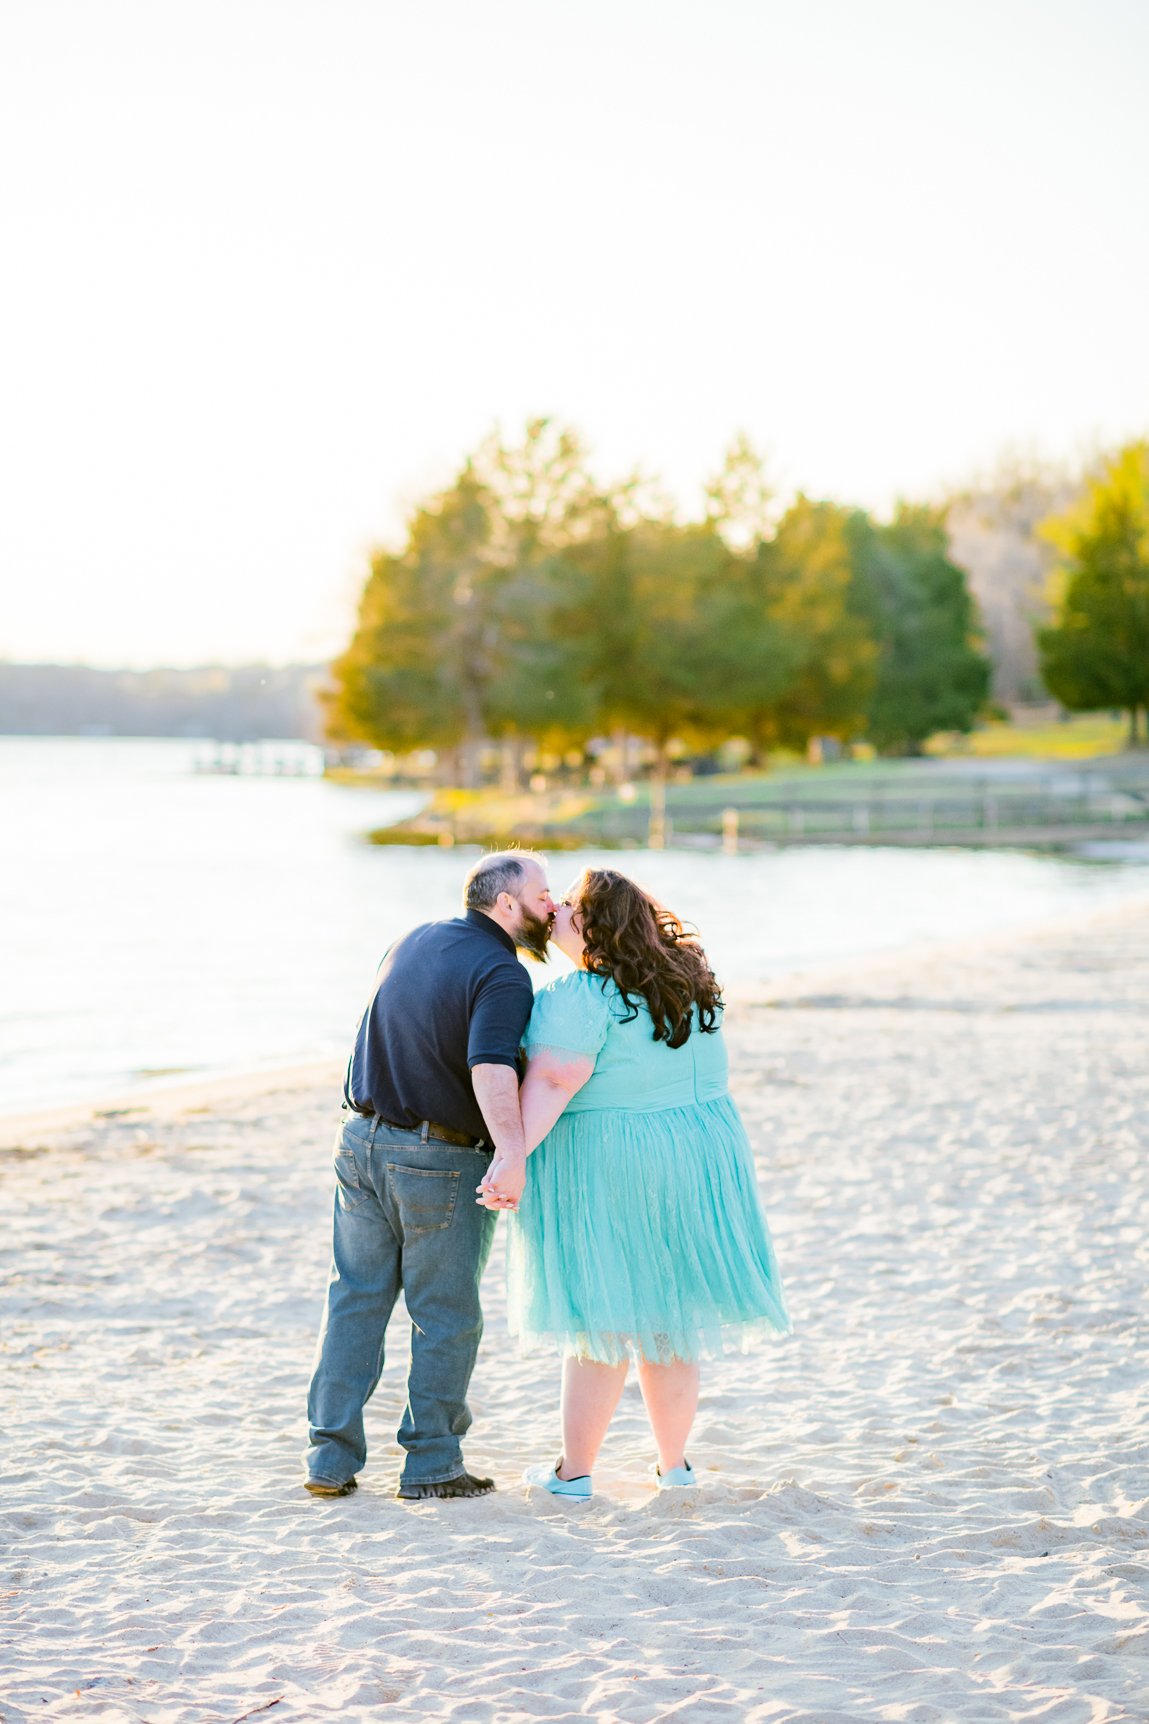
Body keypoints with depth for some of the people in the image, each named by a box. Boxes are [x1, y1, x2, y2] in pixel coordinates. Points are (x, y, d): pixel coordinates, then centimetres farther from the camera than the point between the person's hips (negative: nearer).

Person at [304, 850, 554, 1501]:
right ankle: (432, 1464, 13)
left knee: (355, 1301, 11)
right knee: (447, 1317, 7)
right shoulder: (504, 976, -16)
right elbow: (491, 1069, -33)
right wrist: (512, 1152, -46)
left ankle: (332, 1457, 12)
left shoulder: (417, 940, 8)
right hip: (440, 1162, -7)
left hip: (363, 1140, 7)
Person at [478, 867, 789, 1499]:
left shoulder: (582, 997, -18)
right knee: (670, 1320, 16)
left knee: (599, 1323, 4)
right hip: (696, 1157, 6)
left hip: (604, 1171, -6)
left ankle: (574, 1470, 14)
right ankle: (673, 1463, 24)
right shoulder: (688, 981, 5)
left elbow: (551, 1084, -26)